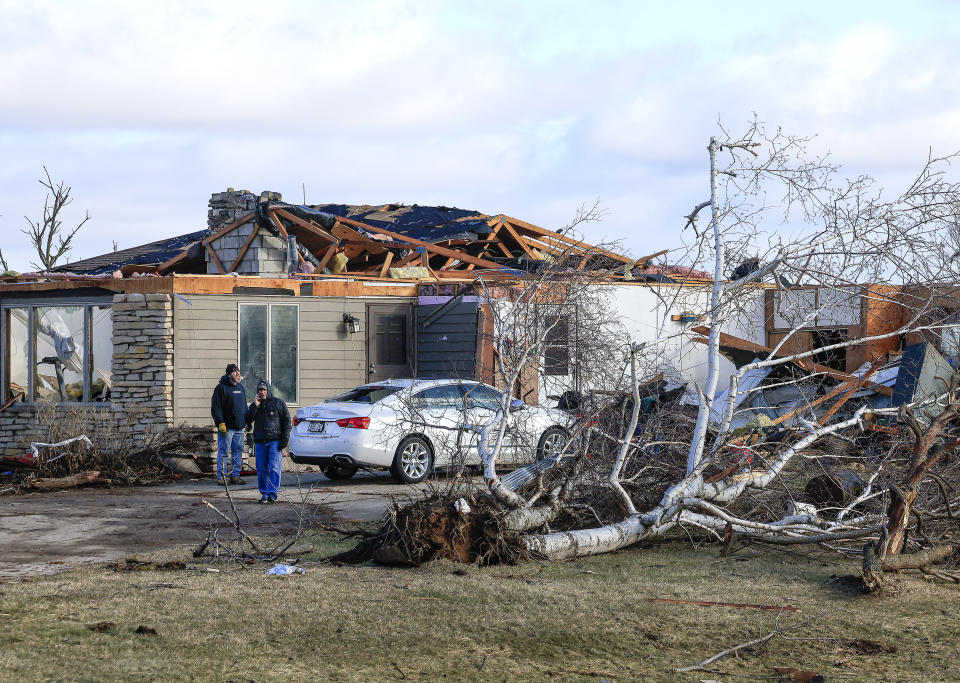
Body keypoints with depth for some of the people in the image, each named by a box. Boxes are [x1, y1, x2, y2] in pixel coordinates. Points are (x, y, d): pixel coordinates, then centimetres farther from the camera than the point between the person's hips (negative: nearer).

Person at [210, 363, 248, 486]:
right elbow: (216, 407, -10)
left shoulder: (241, 387, 16)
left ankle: (235, 475, 13)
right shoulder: (221, 388, -6)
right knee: (223, 452, -5)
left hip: (239, 427, 7)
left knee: (238, 451, 7)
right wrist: (220, 422, -17)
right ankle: (221, 476, -1)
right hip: (226, 427, -7)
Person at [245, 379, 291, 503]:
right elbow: (248, 420, 5)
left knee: (274, 468, -11)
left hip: (274, 441, -4)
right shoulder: (254, 405, 15)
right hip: (260, 442, 4)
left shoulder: (278, 403, 4)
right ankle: (264, 493, 9)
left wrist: (285, 439, -6)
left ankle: (273, 493, -13)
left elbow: (286, 421, 3)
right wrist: (255, 406, -5)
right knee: (261, 470, 3)